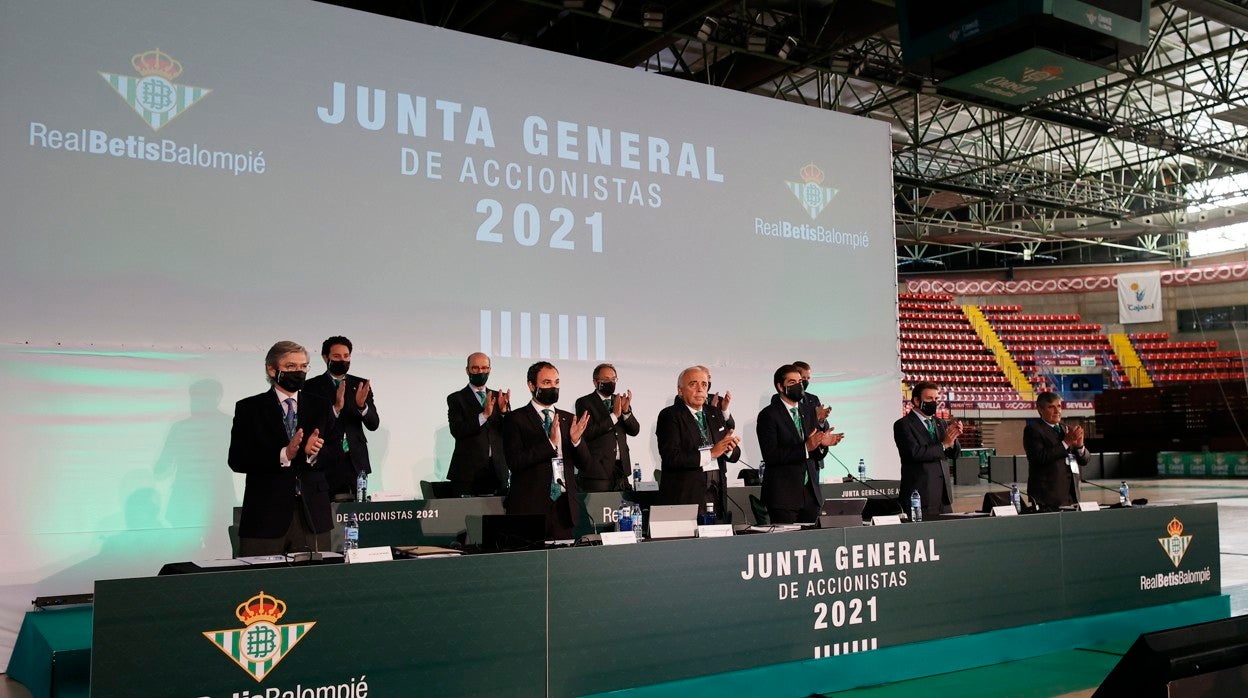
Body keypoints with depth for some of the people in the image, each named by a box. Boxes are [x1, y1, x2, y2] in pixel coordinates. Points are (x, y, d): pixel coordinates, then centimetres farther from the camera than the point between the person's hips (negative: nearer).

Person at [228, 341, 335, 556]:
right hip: (266, 515, -2)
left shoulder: (321, 407, 12)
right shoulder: (249, 408, 5)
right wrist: (284, 454, -18)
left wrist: (315, 453, -17)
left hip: (313, 515, 2)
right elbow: (237, 460, -5)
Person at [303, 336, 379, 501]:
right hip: (326, 461, -2)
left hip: (356, 461, 2)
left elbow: (374, 424, 4)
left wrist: (362, 405, -18)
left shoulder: (361, 385, 9)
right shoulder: (312, 386, 2)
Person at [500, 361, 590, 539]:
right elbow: (514, 462, -12)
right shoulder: (515, 419, -1)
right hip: (530, 507, -4)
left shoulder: (568, 419, 13)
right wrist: (550, 442, -20)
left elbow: (583, 463, 10)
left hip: (565, 506, 4)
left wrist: (576, 440, -10)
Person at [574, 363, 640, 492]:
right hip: (598, 469, -5)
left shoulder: (620, 400, 14)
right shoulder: (584, 402, -1)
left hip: (621, 468, 5)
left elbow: (634, 431, 8)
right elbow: (588, 432, -15)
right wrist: (614, 415, -17)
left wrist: (626, 410, -10)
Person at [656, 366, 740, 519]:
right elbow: (671, 458, -16)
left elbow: (735, 455, 14)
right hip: (685, 496, -5)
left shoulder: (715, 413, 15)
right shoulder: (669, 415, -4)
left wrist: (729, 448, -9)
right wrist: (711, 453, -16)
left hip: (716, 493, 5)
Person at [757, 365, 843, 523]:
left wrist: (822, 444, -8)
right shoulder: (769, 415, -6)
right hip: (783, 494, -5)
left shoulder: (809, 411, 13)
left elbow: (816, 456, 15)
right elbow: (770, 455, -16)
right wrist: (805, 447, -22)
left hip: (810, 493, 6)